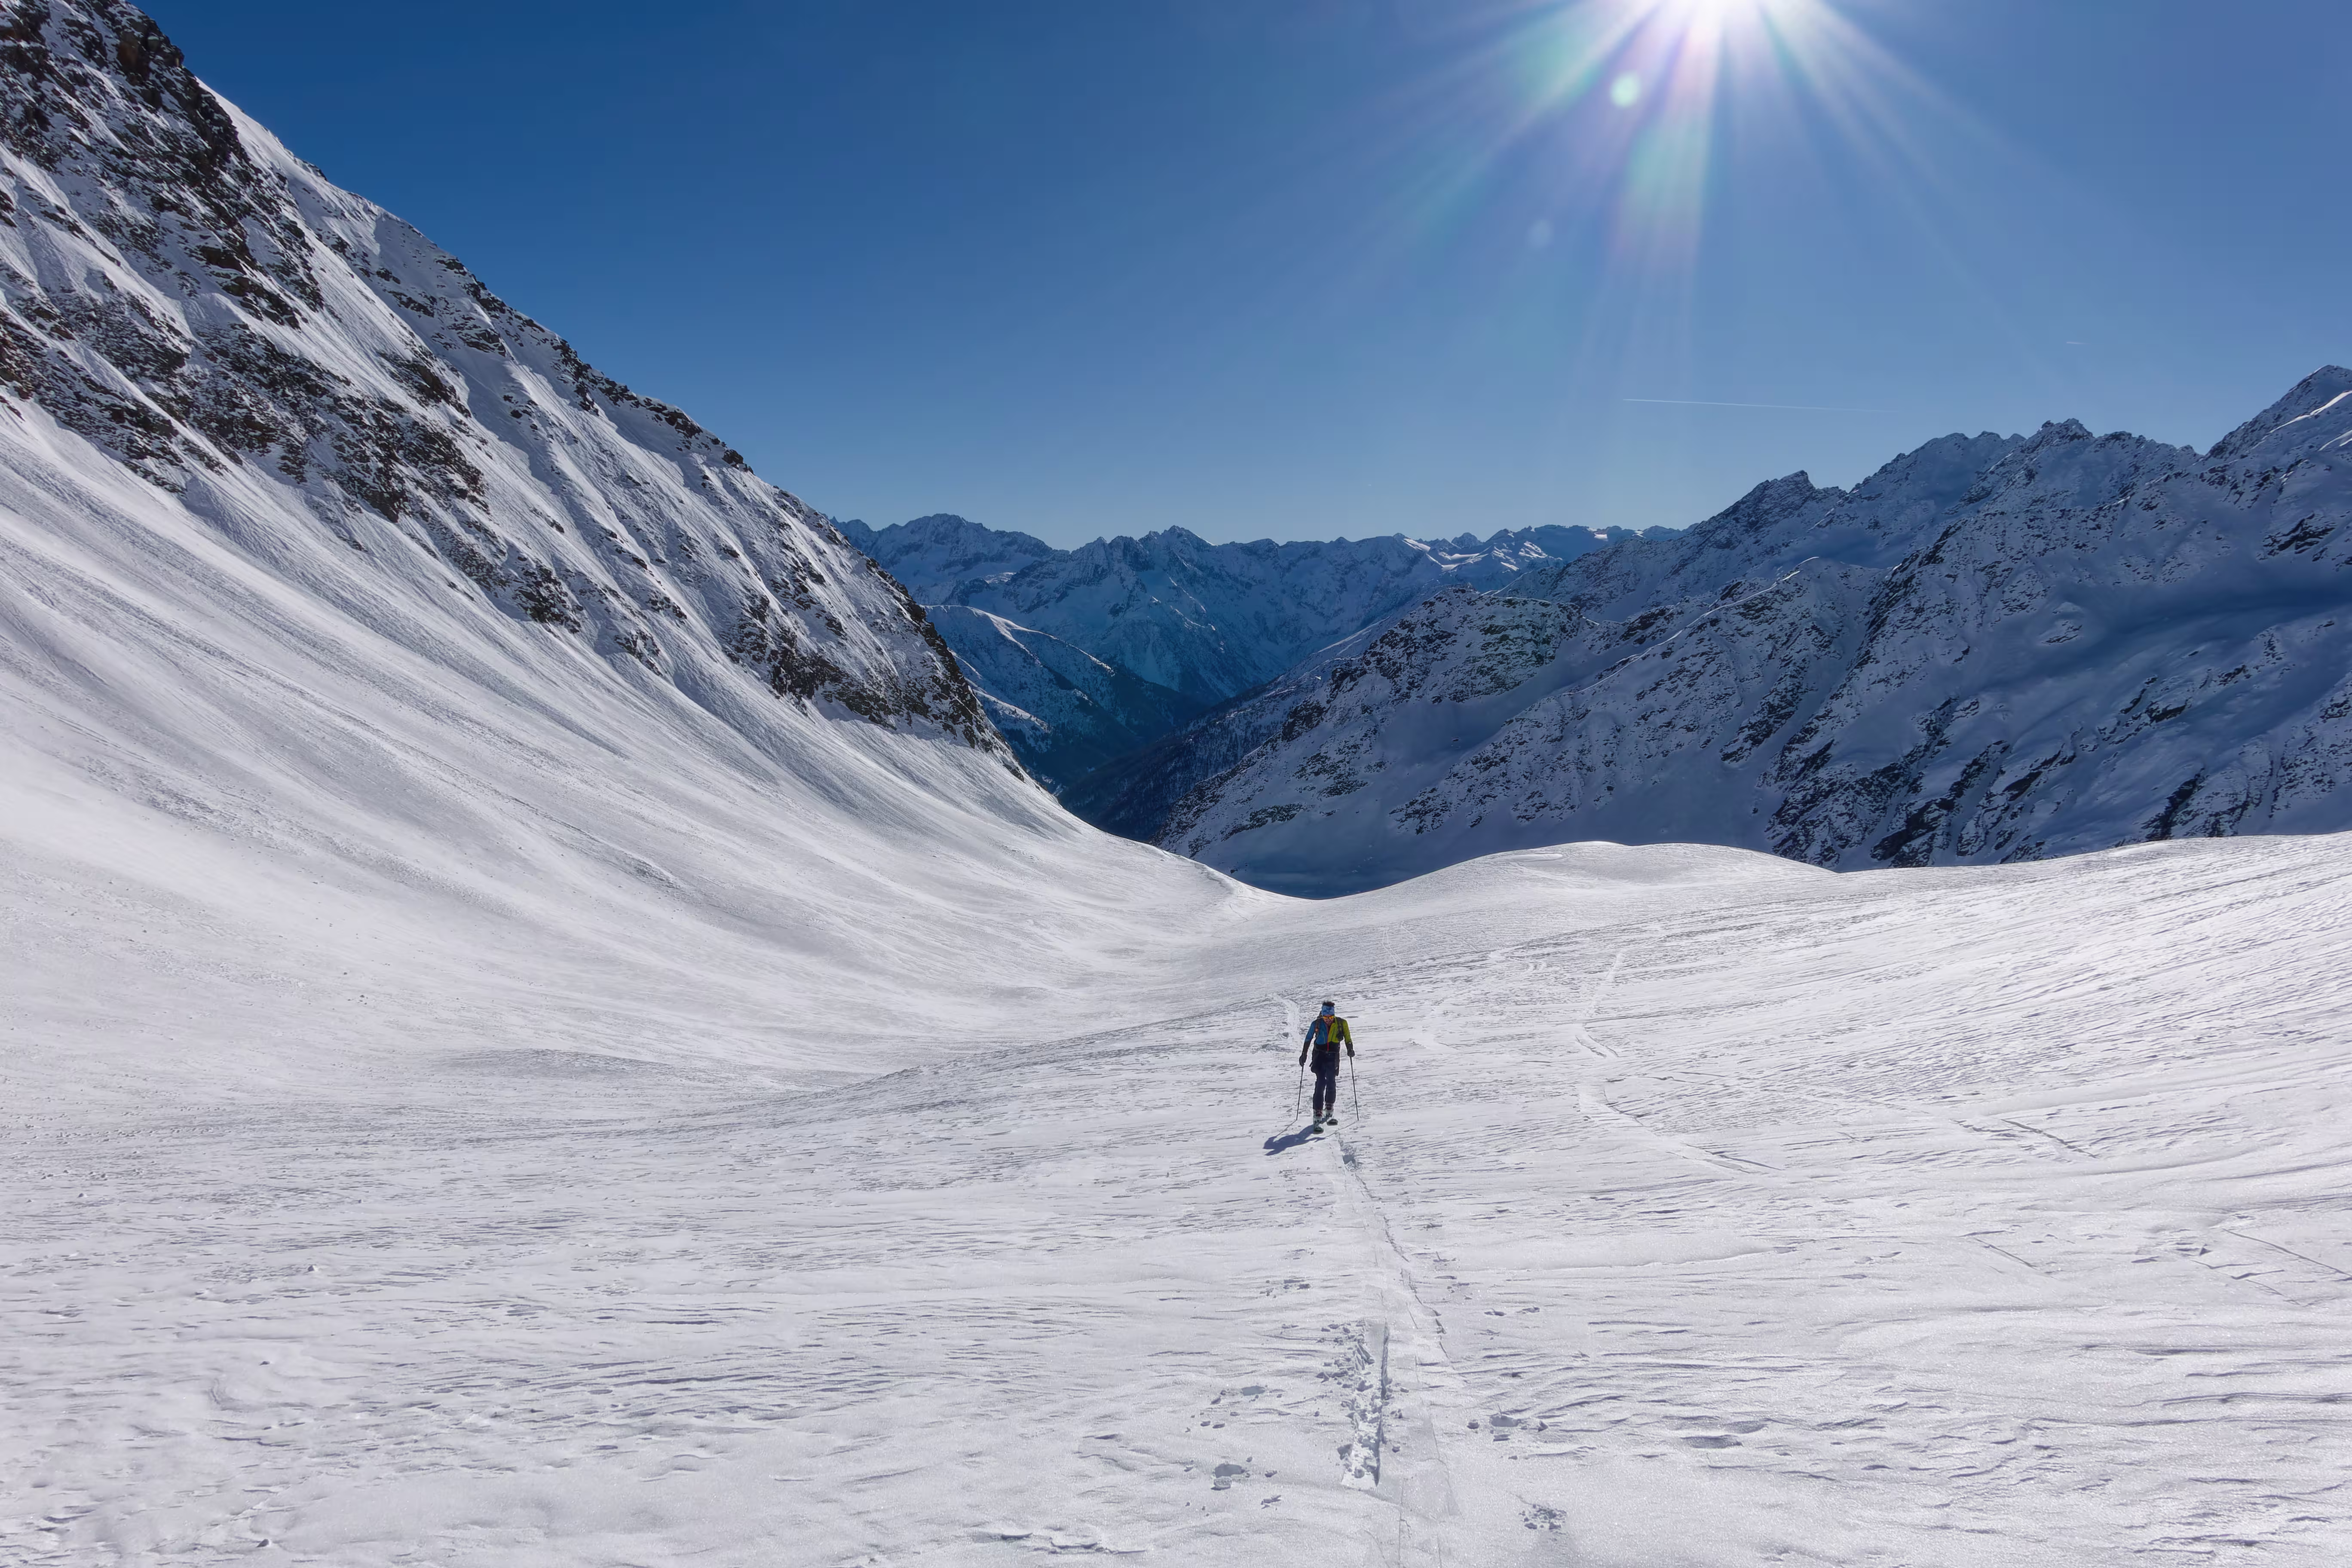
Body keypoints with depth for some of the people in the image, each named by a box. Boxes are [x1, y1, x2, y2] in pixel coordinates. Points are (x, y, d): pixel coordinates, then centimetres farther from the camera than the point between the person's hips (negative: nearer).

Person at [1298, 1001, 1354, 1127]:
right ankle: (1318, 1114, -14)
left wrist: (1350, 1049, -10)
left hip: (1333, 1057, 1)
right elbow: (1308, 1039, 10)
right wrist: (1304, 1054, 11)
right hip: (1320, 1055, -1)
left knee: (1331, 1082, -3)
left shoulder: (1341, 1023, -3)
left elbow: (1347, 1038, 7)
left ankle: (1329, 1110, 17)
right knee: (1321, 1082, -12)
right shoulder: (1316, 1024, -2)